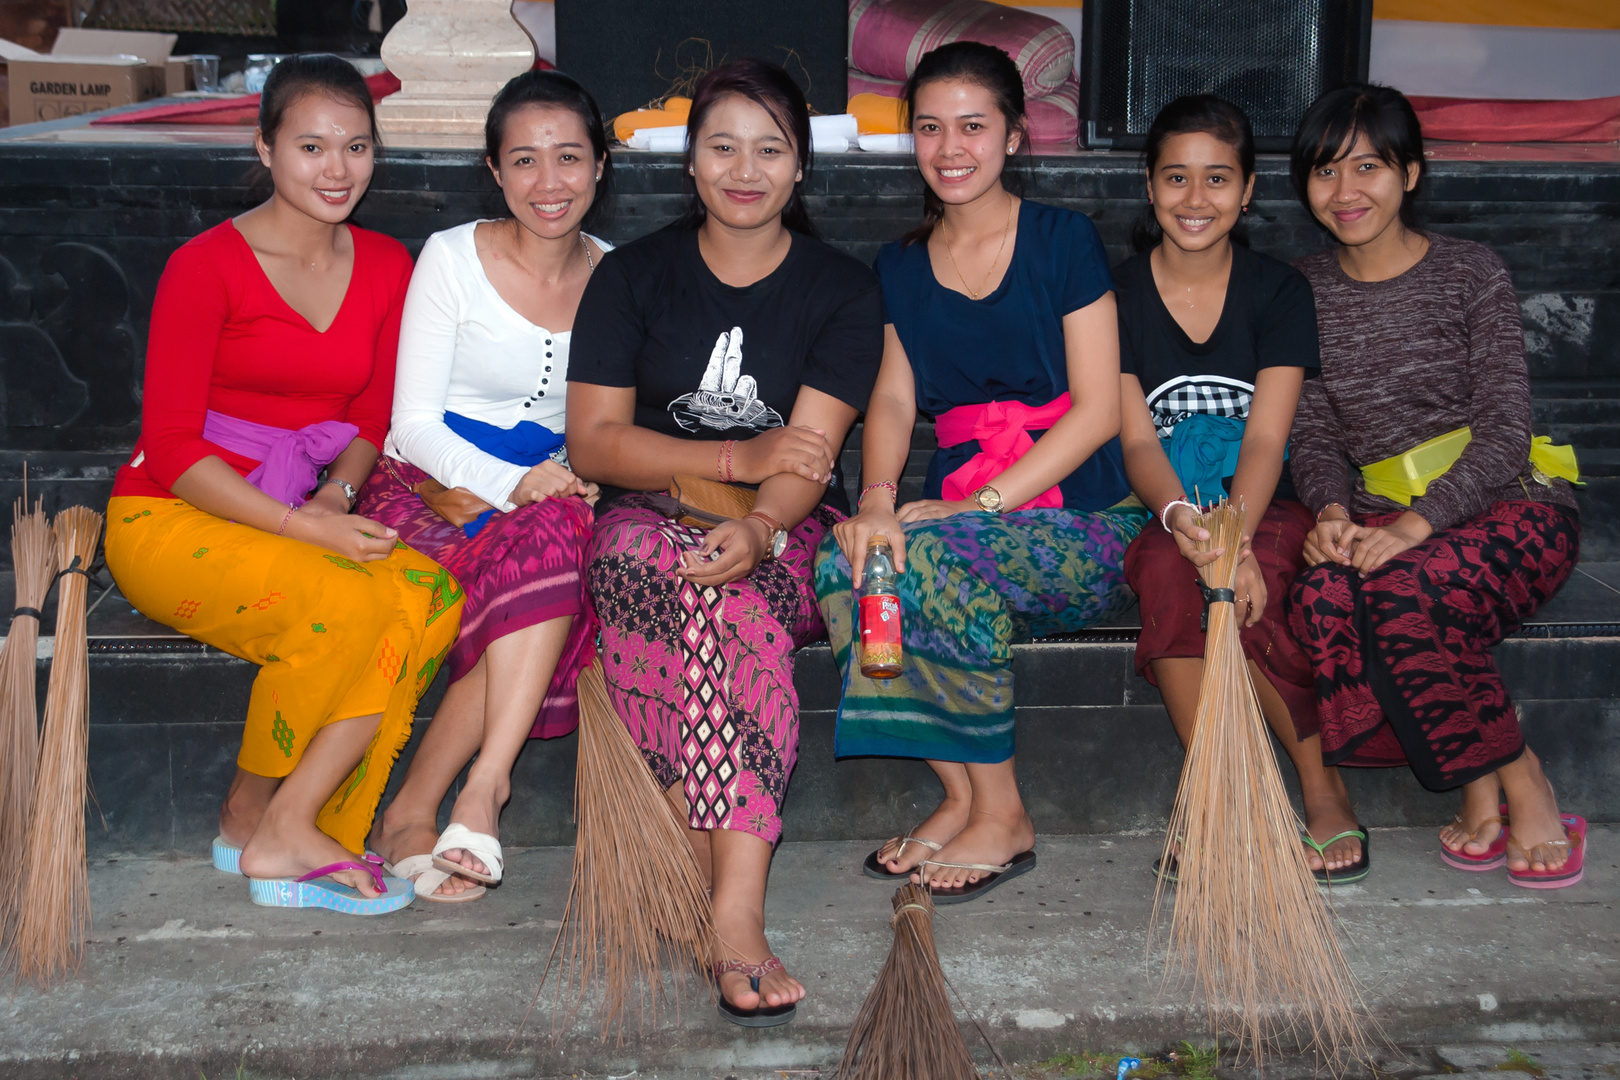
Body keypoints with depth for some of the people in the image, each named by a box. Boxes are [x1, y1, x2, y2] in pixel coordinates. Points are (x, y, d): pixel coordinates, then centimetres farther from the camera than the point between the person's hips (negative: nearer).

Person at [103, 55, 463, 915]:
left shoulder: (385, 267, 7)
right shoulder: (206, 266, -9)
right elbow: (171, 446, -12)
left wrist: (337, 496, -8)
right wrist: (305, 529, -22)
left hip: (298, 518, 5)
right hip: (169, 521, -5)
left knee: (432, 593, -26)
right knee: (350, 604, -32)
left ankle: (290, 830, -20)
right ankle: (253, 815, -8)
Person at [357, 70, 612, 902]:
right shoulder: (452, 258, -1)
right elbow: (415, 424, -6)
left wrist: (587, 481, -10)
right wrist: (512, 486, -22)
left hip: (549, 491, 3)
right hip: (427, 488, -3)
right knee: (550, 539, -36)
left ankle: (416, 807, -29)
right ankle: (483, 788, -29)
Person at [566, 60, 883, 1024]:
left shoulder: (843, 290, 4)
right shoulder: (634, 275, 7)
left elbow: (809, 453, -9)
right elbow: (594, 441, -2)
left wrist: (760, 527, -32)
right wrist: (737, 458, -15)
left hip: (789, 534, 0)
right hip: (652, 520, 1)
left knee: (731, 583, -35)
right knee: (697, 582, -36)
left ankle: (727, 909, -42)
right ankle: (737, 911, -40)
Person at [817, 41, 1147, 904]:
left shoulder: (1063, 240, 1)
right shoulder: (901, 266, 16)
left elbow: (1098, 410, -6)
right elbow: (893, 398, 5)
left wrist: (981, 502, -16)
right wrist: (876, 498, -17)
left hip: (1081, 521, -4)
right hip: (960, 510, 4)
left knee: (929, 559, -32)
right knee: (845, 562, -26)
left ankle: (1001, 816, -14)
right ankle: (959, 797, -12)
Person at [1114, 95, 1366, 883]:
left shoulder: (1279, 292, 3)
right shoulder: (1117, 297, 3)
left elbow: (1265, 439, -10)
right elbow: (1136, 442, -7)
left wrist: (1233, 531, -32)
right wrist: (1181, 518, -30)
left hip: (1264, 514, 0)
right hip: (1158, 518, 1)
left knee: (1244, 583, -35)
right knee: (1172, 571, -35)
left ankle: (1320, 786, -19)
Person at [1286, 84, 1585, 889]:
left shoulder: (1471, 274, -2)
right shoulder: (1306, 292, 10)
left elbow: (1506, 428, -9)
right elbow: (1313, 435, 8)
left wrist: (1414, 527, -23)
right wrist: (1332, 511, -15)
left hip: (1508, 507, -3)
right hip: (1379, 523, 4)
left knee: (1397, 591, -35)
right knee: (1321, 597, -31)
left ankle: (1517, 780, -14)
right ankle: (1487, 787, -15)